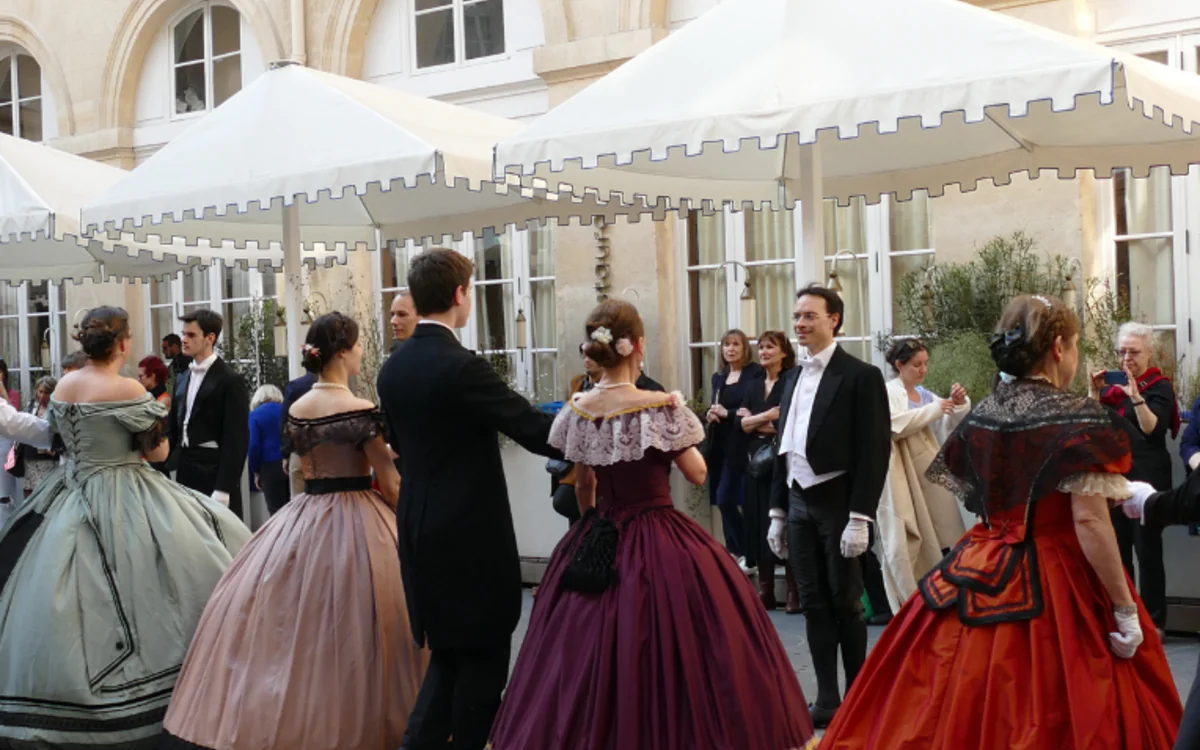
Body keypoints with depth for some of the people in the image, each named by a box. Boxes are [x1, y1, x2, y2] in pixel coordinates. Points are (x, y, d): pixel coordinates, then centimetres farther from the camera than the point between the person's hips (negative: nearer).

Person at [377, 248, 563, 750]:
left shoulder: (392, 369, 5)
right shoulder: (463, 367, -19)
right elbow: (534, 429, -19)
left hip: (420, 527, 8)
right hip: (471, 531, -8)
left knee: (449, 651, 19)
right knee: (484, 654, 6)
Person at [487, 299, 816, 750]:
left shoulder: (578, 411, -1)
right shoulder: (660, 408, -16)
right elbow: (697, 473, -6)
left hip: (599, 542, 6)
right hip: (662, 545, -5)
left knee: (590, 659, 16)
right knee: (670, 657, 5)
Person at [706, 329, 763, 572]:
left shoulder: (755, 373, -6)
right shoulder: (718, 377, 16)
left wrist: (727, 413, -15)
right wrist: (710, 414, 0)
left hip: (739, 445, -7)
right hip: (718, 445, 7)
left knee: (726, 499, -11)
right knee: (724, 501, 7)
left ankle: (748, 554, 2)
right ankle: (732, 553, 16)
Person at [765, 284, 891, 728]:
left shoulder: (860, 376, -8)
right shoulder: (792, 379, 13)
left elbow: (874, 451, -13)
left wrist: (860, 517, -18)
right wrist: (777, 511, 13)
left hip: (837, 502, -6)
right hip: (799, 503, 6)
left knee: (845, 603, 3)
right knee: (813, 603, 8)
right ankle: (827, 699, 15)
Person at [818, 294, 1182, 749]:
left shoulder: (981, 416, 5)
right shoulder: (1079, 420, -13)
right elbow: (1089, 522, -19)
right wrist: (1125, 608, -13)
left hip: (979, 576, 6)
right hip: (1055, 585, -6)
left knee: (960, 712, 11)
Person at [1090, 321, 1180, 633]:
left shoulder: (1160, 386, -4)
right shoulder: (1114, 383, 12)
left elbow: (1153, 429, -18)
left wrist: (1136, 397, -31)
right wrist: (1095, 392, -4)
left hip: (1147, 480, -6)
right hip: (1114, 477, 6)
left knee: (1147, 551, -5)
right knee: (1117, 549, 10)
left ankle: (1153, 621, 1)